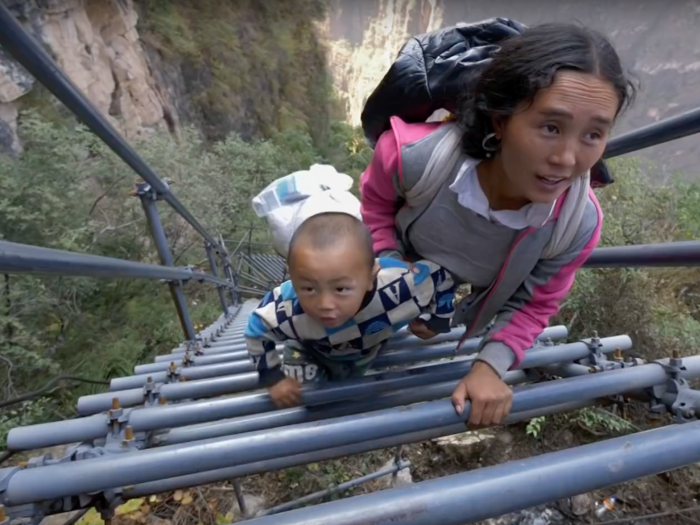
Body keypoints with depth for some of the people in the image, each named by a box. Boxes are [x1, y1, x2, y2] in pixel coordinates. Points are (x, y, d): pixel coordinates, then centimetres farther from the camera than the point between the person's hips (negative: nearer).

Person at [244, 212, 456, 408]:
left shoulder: (397, 287, -47)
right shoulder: (284, 312, -46)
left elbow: (442, 277, -25)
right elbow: (256, 333, -21)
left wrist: (436, 323, -13)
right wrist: (274, 379, -15)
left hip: (368, 348, 2)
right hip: (312, 353, -2)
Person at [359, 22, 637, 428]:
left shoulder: (579, 223, -36)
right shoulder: (413, 154, -42)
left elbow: (534, 304, -17)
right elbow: (376, 204, -18)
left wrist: (491, 365, -29)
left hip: (465, 296, 1)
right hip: (400, 262, 0)